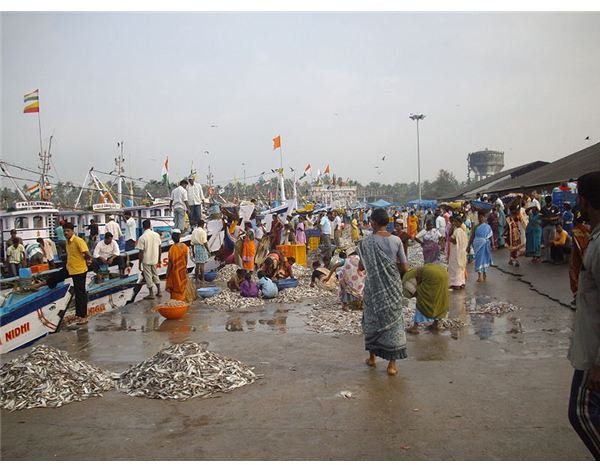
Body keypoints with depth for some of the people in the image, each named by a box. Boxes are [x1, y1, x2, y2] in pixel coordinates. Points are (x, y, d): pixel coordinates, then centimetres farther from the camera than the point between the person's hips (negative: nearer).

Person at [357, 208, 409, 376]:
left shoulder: (366, 242, -11)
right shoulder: (396, 240, -8)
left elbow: (362, 267, -3)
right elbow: (404, 268, -5)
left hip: (374, 288, 0)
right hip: (392, 287, 0)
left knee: (372, 321, 17)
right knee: (393, 321, 8)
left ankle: (372, 357, 29)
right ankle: (392, 364, 9)